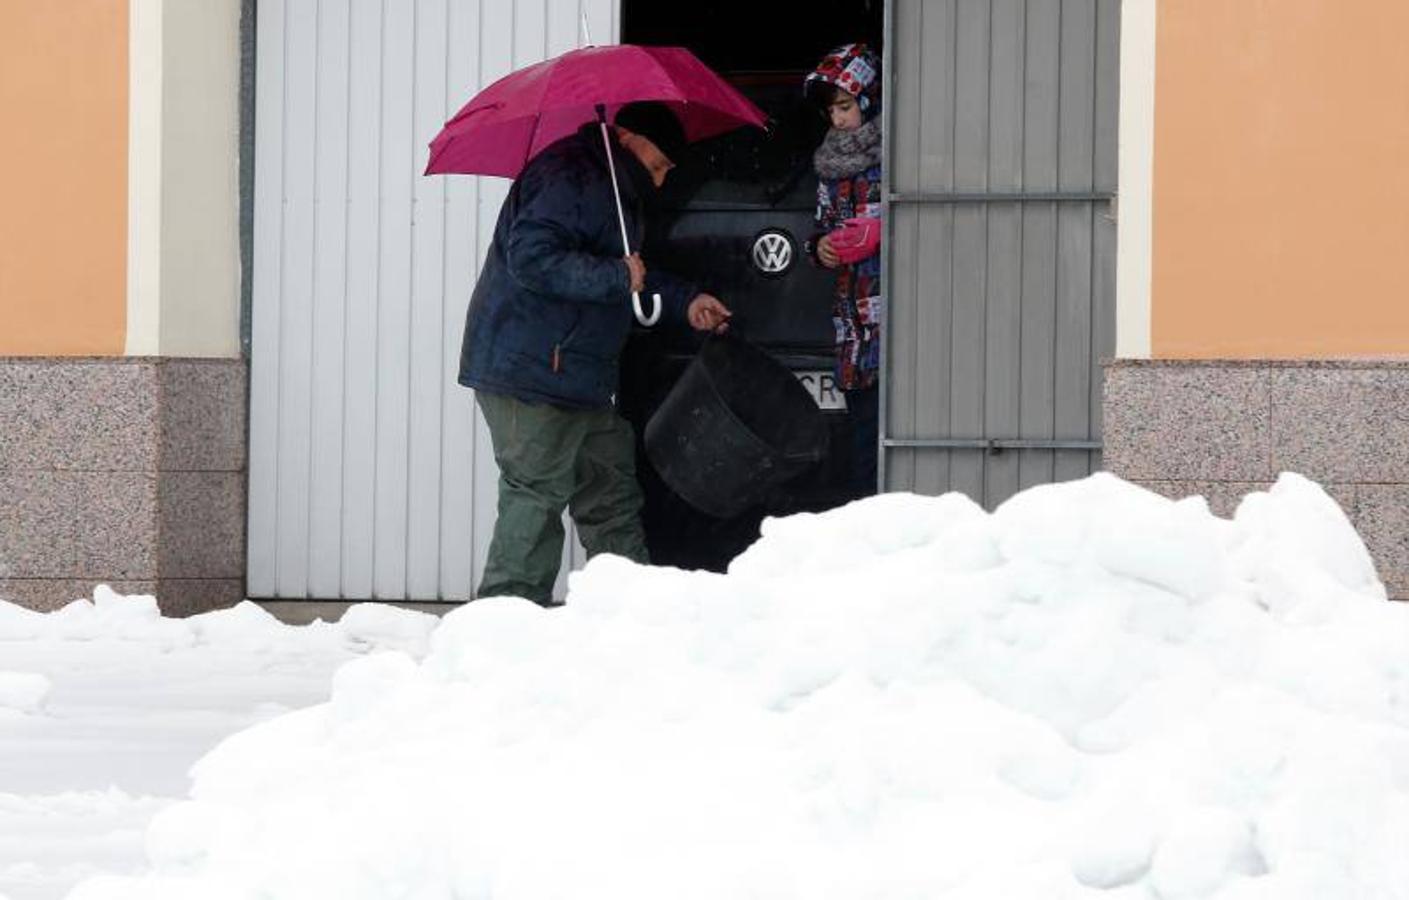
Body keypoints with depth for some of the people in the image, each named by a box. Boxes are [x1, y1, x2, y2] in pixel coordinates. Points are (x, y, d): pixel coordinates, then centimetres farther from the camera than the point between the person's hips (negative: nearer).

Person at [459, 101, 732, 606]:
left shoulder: (608, 188, 20)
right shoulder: (568, 180, -16)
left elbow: (634, 276, 31)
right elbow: (531, 258, -28)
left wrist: (684, 301, 21)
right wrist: (615, 277, -24)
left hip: (578, 379, 11)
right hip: (530, 373, -11)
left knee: (611, 493, 13)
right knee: (537, 497, -10)